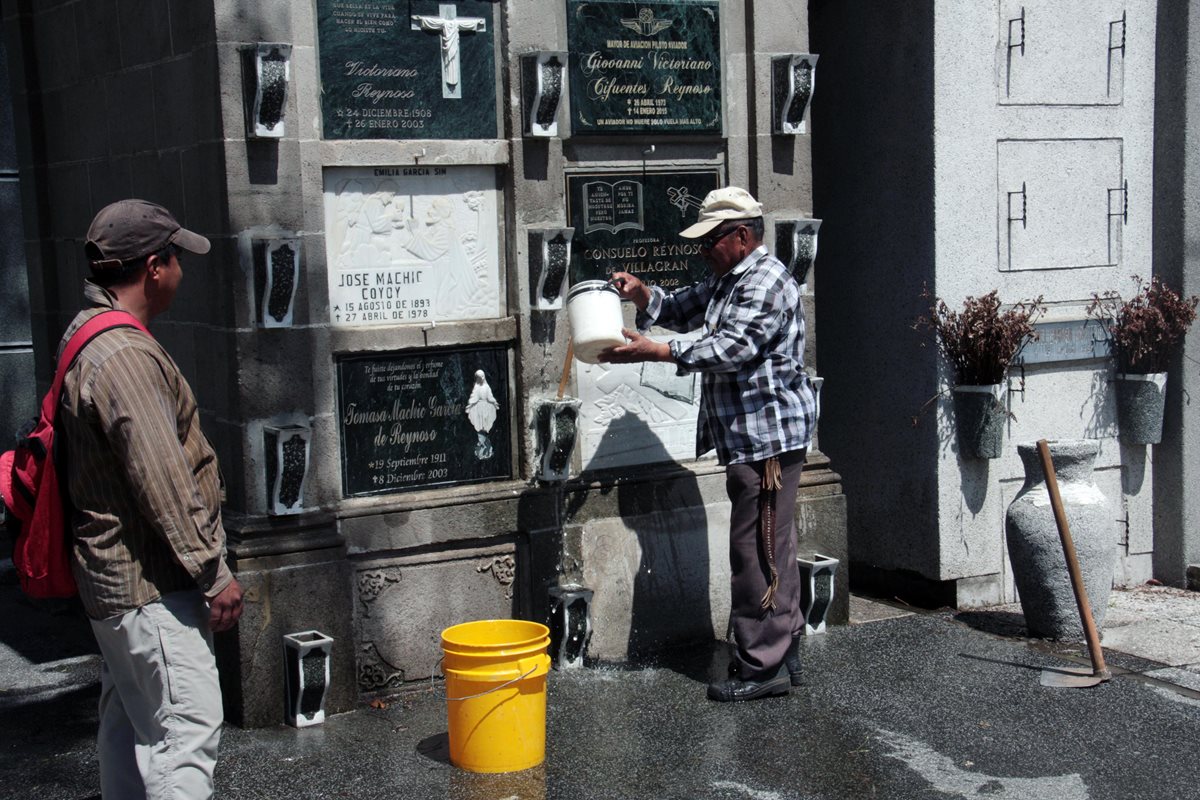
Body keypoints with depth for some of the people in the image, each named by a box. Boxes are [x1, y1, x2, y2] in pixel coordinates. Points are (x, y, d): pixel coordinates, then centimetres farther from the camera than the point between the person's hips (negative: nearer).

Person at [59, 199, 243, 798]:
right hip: (151, 588, -11)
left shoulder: (88, 337, 12)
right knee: (187, 727, -7)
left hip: (115, 575, 11)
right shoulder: (127, 356, -22)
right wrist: (215, 573, -17)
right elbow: (163, 482, -24)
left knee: (130, 725, 18)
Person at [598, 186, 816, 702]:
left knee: (757, 550, -8)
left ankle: (763, 666, -3)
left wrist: (656, 351, -27)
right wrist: (640, 294, 7)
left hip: (768, 436, -11)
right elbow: (680, 311, 27)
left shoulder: (767, 283, -14)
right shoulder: (726, 281, 18)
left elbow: (732, 348, -24)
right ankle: (782, 651, 25)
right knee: (769, 548, 16)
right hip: (751, 438, 11)